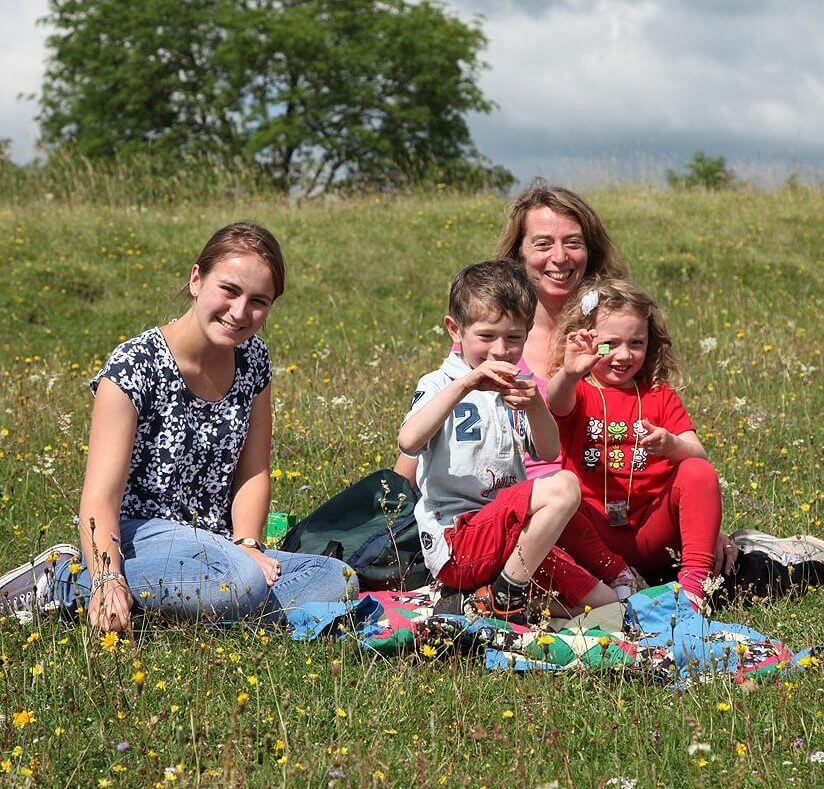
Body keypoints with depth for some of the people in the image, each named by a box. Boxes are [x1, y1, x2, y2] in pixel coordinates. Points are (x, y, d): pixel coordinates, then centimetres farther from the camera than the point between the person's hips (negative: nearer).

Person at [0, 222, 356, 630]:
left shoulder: (252, 358, 6)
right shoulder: (135, 365, -14)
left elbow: (253, 471, 8)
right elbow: (101, 496, -21)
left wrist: (246, 544, -11)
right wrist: (106, 579, -37)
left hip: (214, 543, 7)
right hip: (135, 532, -7)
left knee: (340, 581, -17)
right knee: (242, 583, -36)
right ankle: (65, 581, -16)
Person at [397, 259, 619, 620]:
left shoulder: (511, 388, 16)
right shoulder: (439, 385, -4)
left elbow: (548, 452, 0)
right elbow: (409, 441, -25)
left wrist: (534, 406, -19)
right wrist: (465, 384, -30)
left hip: (511, 535, 7)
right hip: (456, 542, -7)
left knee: (605, 603, 4)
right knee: (563, 486, -27)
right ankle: (503, 601, -17)